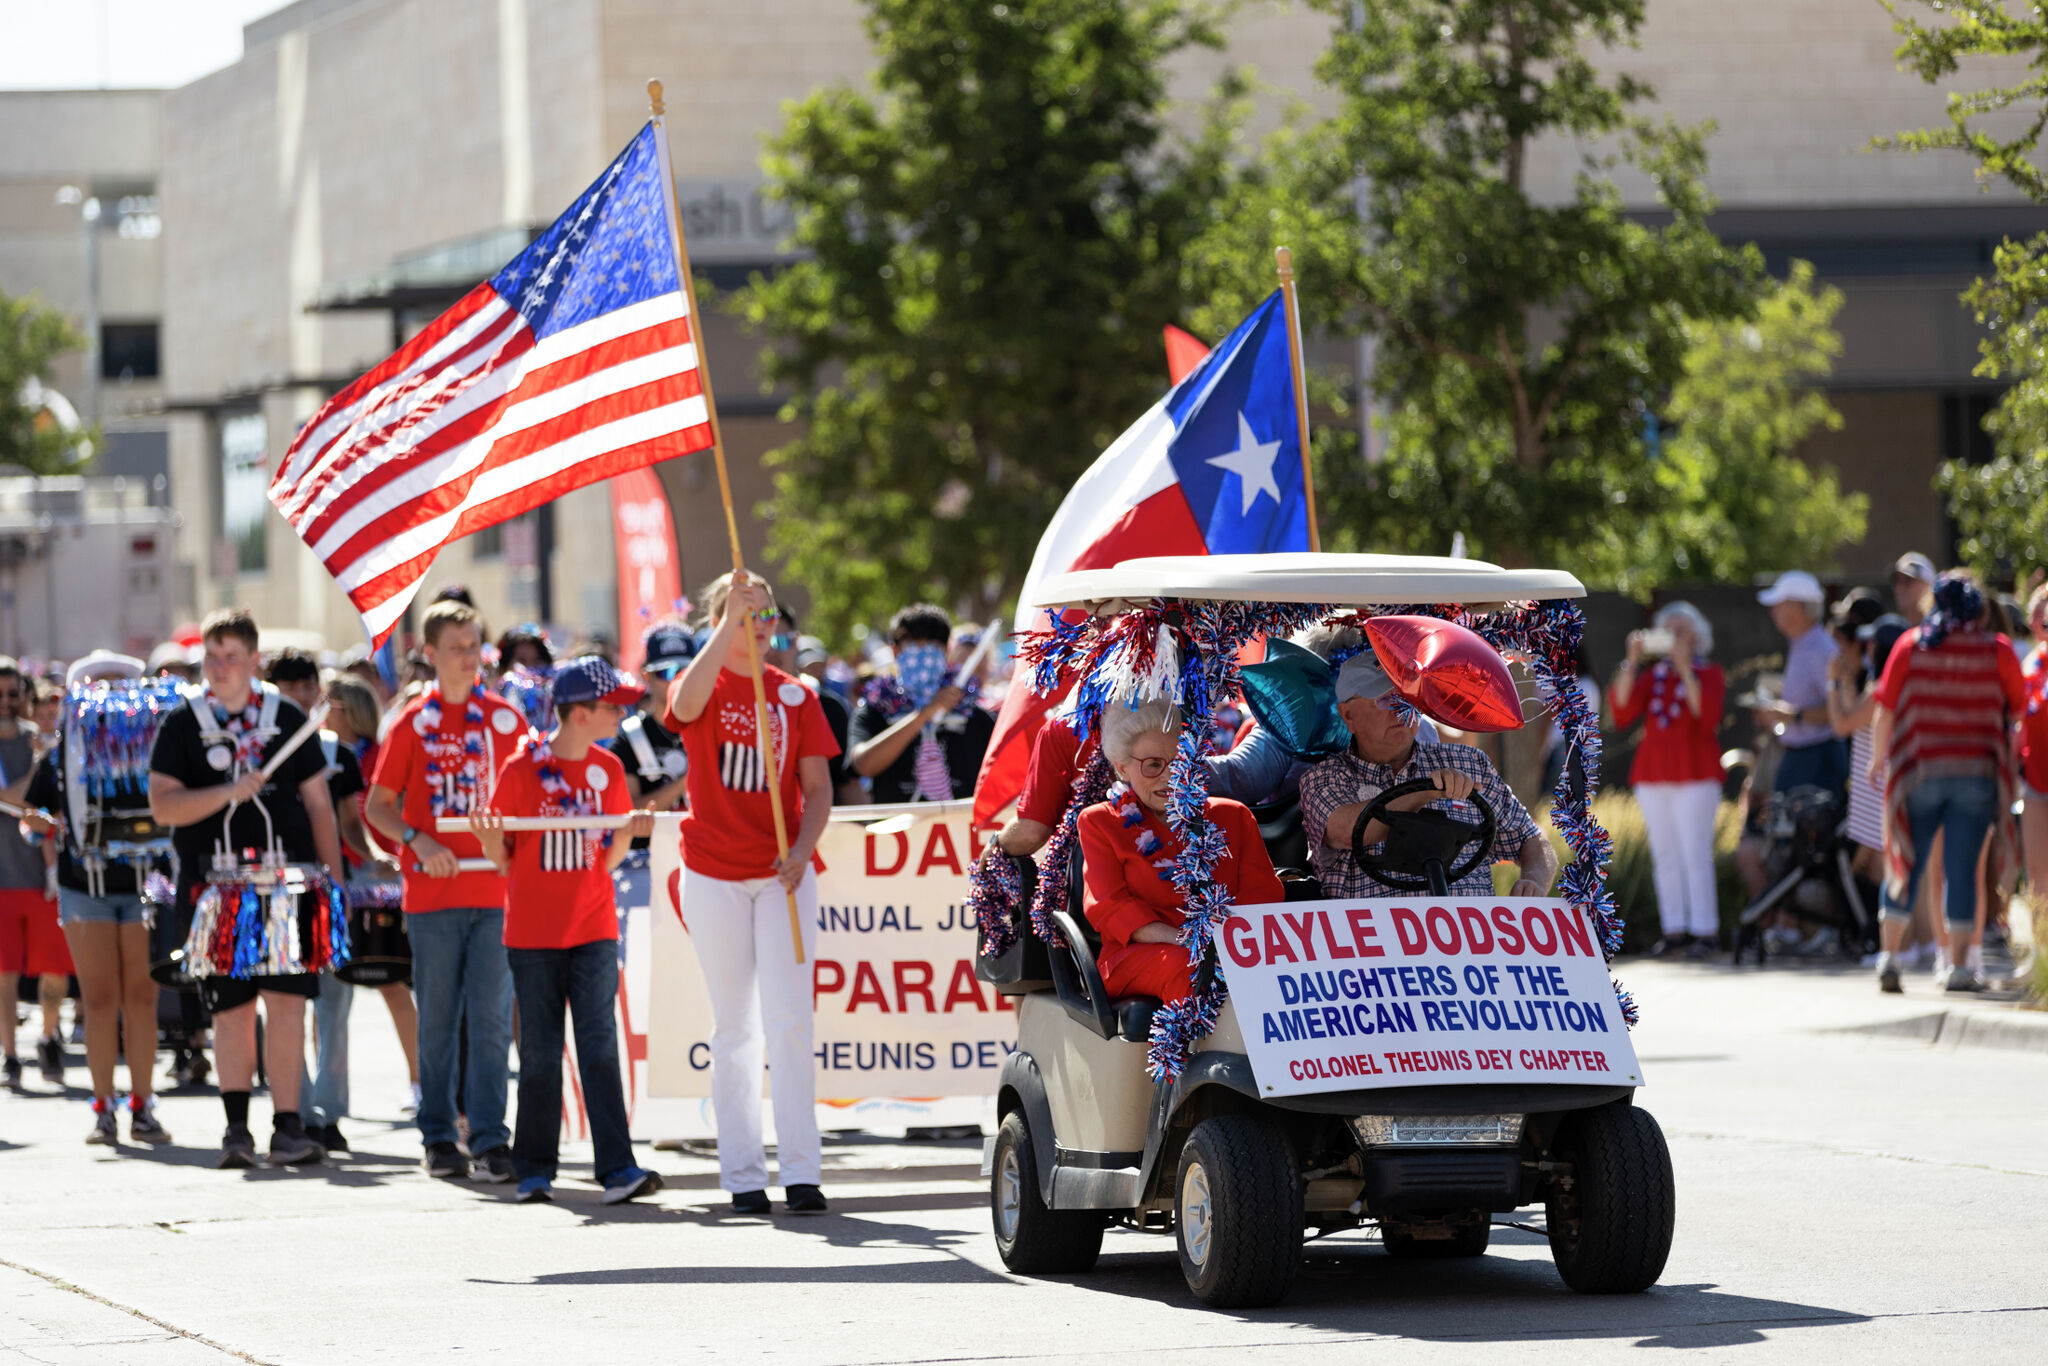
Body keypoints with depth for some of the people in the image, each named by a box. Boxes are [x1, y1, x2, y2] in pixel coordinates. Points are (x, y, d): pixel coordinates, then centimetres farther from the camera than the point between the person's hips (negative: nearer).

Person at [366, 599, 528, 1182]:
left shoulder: (505, 718, 7)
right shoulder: (413, 723, 3)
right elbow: (378, 805, 5)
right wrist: (417, 841, -12)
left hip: (496, 892, 1)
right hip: (433, 894, -1)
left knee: (491, 1019, -4)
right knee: (438, 1020, 4)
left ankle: (490, 1140, -4)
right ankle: (437, 1136, 12)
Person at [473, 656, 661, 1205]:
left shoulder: (608, 770, 6)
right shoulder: (522, 768, -6)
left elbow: (608, 860, 11)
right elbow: (501, 858, 0)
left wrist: (629, 831, -8)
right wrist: (490, 839, -21)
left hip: (593, 932, 2)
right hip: (533, 933, -2)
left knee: (599, 1047, -5)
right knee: (539, 1054, 3)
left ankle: (617, 1170, -11)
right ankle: (535, 1170, 12)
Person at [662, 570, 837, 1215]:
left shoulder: (795, 695, 6)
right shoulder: (702, 689, 0)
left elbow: (817, 788, 6)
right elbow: (687, 702, -27)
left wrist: (802, 849, -13)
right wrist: (730, 620, -34)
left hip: (783, 873, 1)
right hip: (713, 874, -1)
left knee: (789, 1020, -8)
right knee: (735, 1027, 5)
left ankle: (800, 1172, -9)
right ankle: (742, 1175, 7)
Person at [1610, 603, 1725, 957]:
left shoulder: (1709, 674, 3)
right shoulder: (1653, 675, 14)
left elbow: (1708, 716, -15)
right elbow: (1623, 712, -1)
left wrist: (1685, 669, -17)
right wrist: (1632, 663, -6)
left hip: (1695, 775, -5)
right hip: (1654, 775, 5)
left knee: (1696, 854, -11)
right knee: (1664, 855, 3)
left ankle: (1704, 932, -11)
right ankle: (1674, 931, 6)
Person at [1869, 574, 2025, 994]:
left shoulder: (1910, 645, 1)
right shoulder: (1996, 651, -1)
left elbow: (1885, 713, 1)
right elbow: (2019, 708, 7)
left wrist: (1878, 759, 16)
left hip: (1919, 771, 1)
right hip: (1976, 774, -1)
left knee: (1906, 865, 9)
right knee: (1962, 869, 1)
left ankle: (1890, 954, 2)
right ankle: (1958, 967, 0)